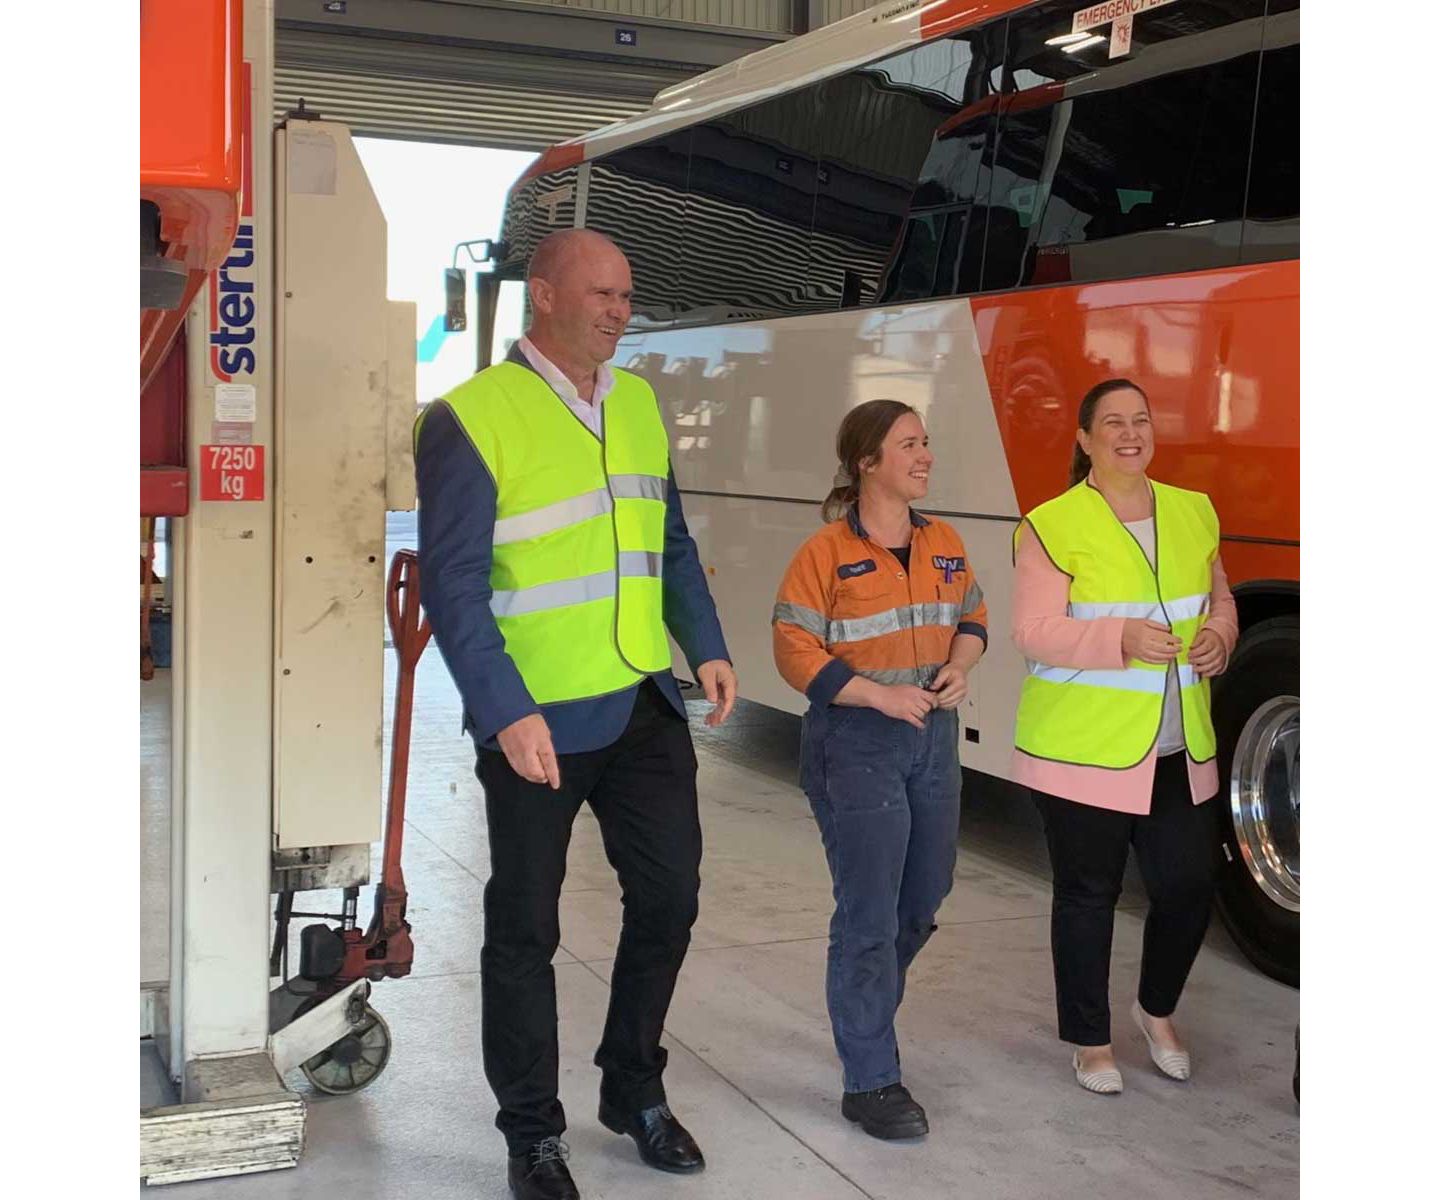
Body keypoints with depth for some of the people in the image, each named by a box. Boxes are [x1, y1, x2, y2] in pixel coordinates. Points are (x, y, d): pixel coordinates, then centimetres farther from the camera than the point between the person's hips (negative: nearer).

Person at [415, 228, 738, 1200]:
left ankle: (635, 1092, 35)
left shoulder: (639, 404, 8)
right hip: (539, 721, -6)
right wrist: (504, 713, -23)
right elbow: (453, 586, -16)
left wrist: (707, 647, 5)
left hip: (648, 707, 6)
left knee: (669, 898, 13)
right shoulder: (471, 419, -13)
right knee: (526, 928, 8)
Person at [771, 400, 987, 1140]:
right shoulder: (825, 553, -13)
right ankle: (869, 1083, 6)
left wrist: (960, 667, -4)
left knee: (925, 896, 19)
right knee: (869, 913, -4)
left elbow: (971, 614, 17)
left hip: (933, 734, 7)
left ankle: (864, 1005, 46)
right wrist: (880, 695, -21)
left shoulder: (944, 543, 6)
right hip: (855, 744, -7)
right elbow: (796, 653, -14)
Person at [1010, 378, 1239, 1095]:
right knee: (1088, 895, 7)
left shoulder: (1193, 512, 10)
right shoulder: (1052, 525, -8)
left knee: (1189, 885, 7)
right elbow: (1035, 632, -13)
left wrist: (1219, 635, -3)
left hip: (1180, 753, 5)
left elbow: (1218, 598, 20)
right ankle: (1090, 1041, 25)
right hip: (1083, 751, -5)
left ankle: (1157, 1009, 35)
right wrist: (1122, 640, -26)